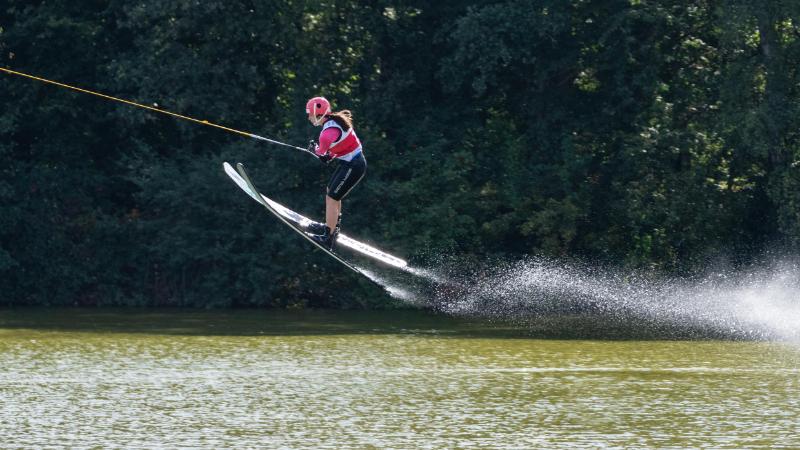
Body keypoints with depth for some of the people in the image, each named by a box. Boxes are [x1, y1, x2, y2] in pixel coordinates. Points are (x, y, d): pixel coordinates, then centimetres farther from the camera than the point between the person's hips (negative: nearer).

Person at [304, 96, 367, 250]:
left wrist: (316, 150, -14)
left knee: (331, 198, -5)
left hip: (353, 167, -10)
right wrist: (330, 156, 7)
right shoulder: (333, 121, 4)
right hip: (350, 162, 10)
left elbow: (325, 141, -38)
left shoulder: (331, 129, -25)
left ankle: (328, 239, 2)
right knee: (331, 191, 23)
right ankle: (333, 226, 42)